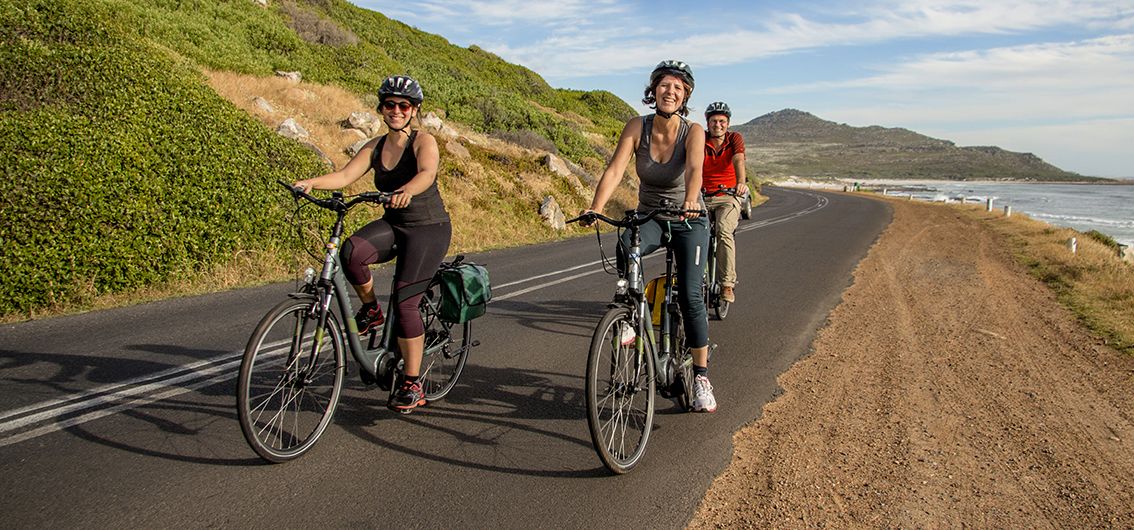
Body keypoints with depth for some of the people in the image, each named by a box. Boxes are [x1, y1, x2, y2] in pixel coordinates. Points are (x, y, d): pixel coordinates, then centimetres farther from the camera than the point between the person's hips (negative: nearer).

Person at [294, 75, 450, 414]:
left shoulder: (423, 141, -10)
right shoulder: (375, 147, 7)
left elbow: (427, 173, -31)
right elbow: (345, 175, -5)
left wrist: (407, 190, -52)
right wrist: (311, 182, -24)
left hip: (429, 228, -5)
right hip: (393, 224, 5)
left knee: (404, 301, -15)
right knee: (351, 251, -28)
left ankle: (413, 385, -4)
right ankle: (370, 310, 1)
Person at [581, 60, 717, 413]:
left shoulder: (693, 132, -16)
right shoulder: (637, 127, -12)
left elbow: (694, 169, -35)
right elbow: (615, 169, -23)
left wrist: (690, 200, -56)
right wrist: (595, 208, -39)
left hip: (688, 222, -1)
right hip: (649, 218, 1)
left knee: (690, 295, -12)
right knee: (626, 249, -34)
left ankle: (701, 376, 2)